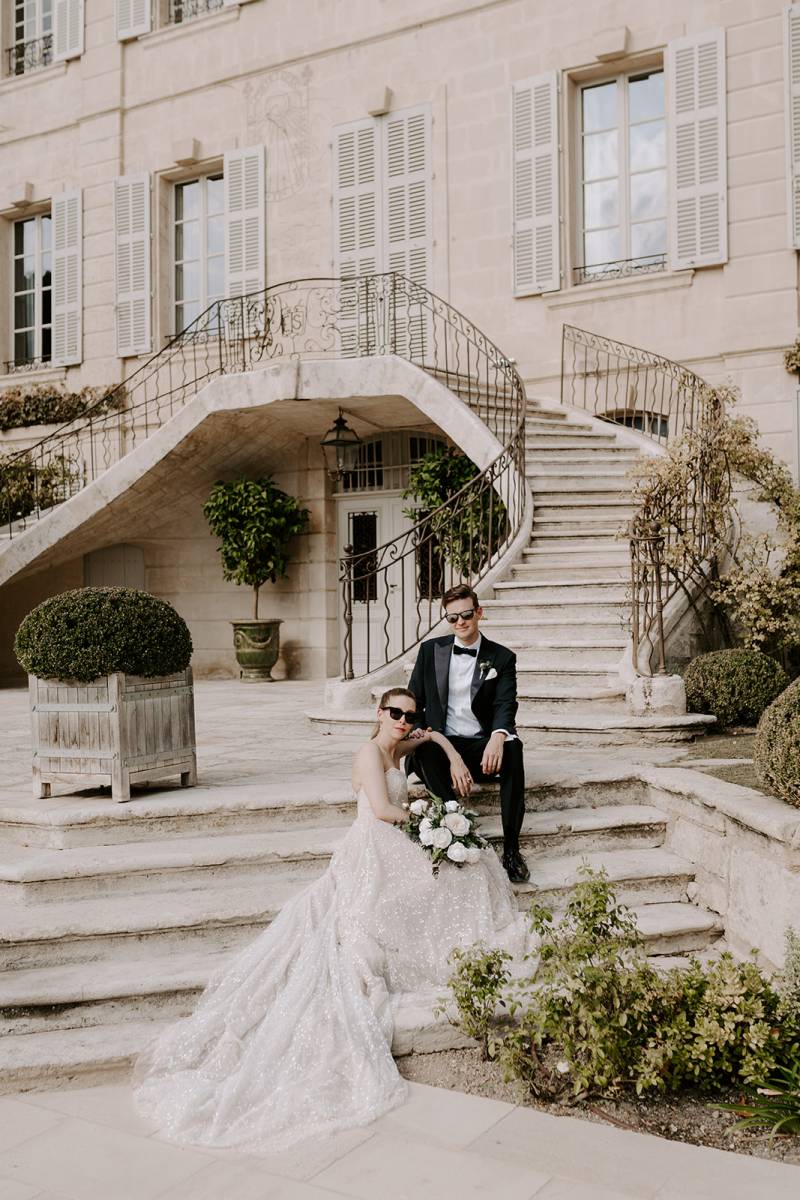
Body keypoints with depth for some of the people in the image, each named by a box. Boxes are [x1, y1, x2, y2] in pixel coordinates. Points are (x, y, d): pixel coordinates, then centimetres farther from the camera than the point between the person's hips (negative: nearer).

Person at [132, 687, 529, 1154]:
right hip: (374, 855, -9)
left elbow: (432, 733, 38)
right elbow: (382, 809, -19)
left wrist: (451, 752, 20)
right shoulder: (371, 751, -9)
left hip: (396, 858, 9)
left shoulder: (396, 750, 17)